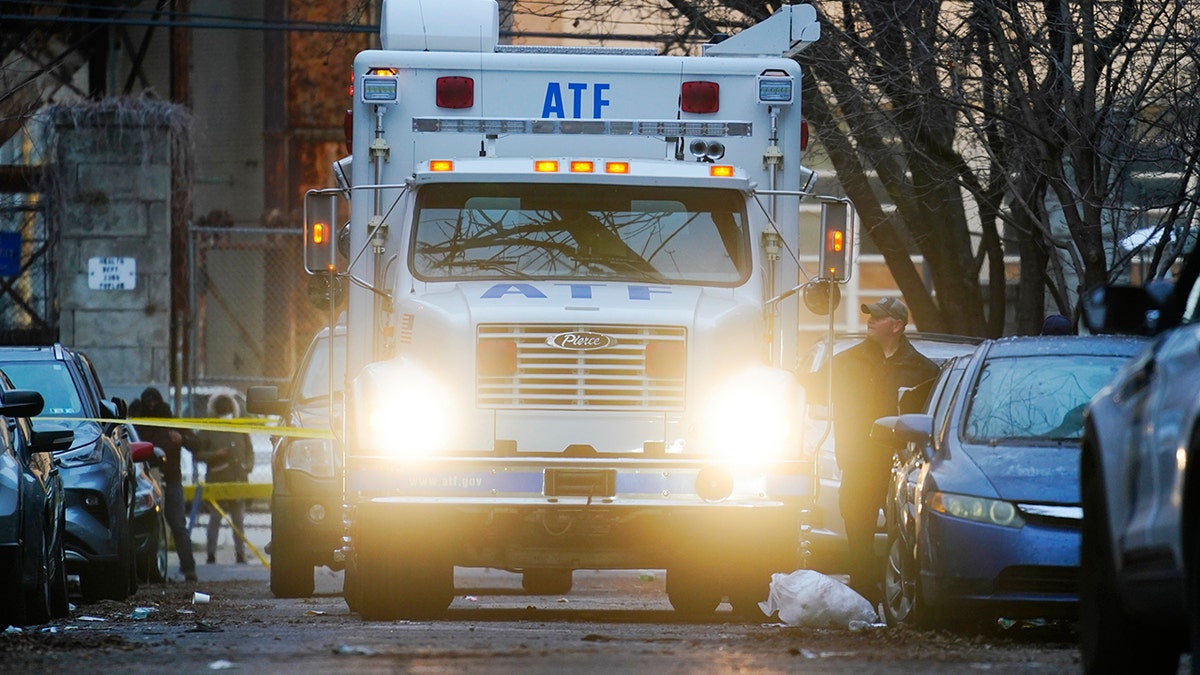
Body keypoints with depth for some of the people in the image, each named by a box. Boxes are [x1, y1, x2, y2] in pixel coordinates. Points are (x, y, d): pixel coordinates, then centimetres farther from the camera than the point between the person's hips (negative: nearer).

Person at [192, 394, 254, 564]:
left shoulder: (240, 430, 9)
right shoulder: (208, 431, 0)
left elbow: (249, 452, 16)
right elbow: (198, 453, -1)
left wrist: (248, 467, 1)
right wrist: (215, 454, -15)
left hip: (238, 480, 3)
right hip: (216, 480, -3)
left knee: (238, 519, 7)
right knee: (215, 518, -1)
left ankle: (240, 554, 14)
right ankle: (211, 555, 3)